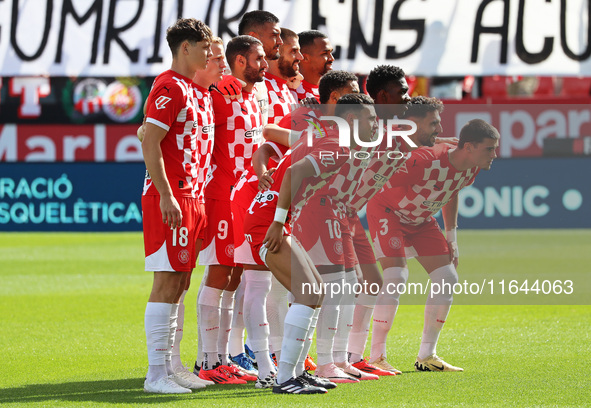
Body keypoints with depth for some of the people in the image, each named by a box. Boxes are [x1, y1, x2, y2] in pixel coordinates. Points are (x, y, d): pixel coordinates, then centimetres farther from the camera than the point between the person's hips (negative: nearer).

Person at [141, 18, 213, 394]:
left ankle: (170, 369, 15)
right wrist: (166, 197, -23)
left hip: (186, 196, 10)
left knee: (178, 283, 11)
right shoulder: (170, 87, -12)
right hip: (169, 198, -10)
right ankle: (156, 374, -8)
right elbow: (150, 144, -19)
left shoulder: (188, 88, 18)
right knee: (167, 282, -10)